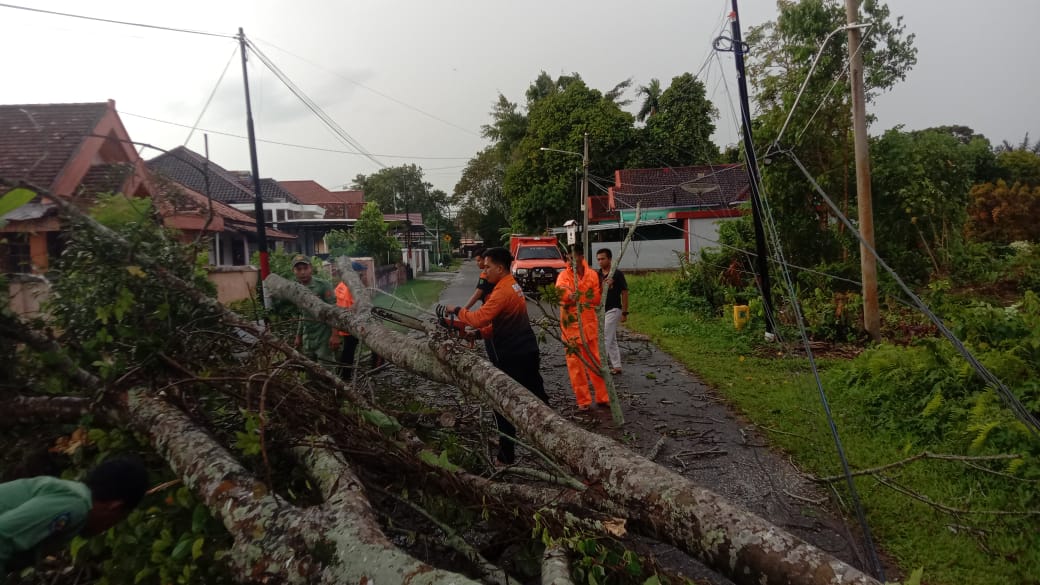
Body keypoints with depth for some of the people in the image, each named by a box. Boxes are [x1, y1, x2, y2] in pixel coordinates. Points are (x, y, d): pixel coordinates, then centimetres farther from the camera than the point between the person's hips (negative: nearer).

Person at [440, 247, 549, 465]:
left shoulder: (502, 291, -19)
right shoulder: (512, 286, 12)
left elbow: (480, 318, -26)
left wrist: (457, 310, -12)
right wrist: (480, 333, 5)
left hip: (511, 358, -10)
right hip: (527, 352, 10)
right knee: (537, 397, 17)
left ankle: (506, 455, 11)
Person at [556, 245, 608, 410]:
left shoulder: (592, 274, 3)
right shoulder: (564, 275, -5)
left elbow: (597, 299, 7)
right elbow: (562, 293, -25)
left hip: (589, 324, 3)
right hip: (571, 325, -2)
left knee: (595, 361, 10)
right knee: (575, 363, 2)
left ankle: (602, 396, 22)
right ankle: (583, 400, 12)